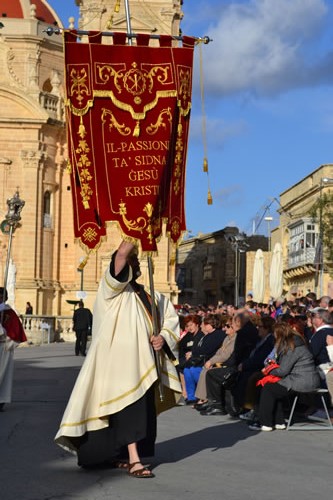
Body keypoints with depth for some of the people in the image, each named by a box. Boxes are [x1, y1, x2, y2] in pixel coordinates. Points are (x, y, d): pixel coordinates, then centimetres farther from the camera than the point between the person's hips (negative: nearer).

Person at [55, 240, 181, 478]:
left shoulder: (151, 296, 17)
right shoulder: (113, 288, -2)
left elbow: (171, 318, 14)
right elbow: (122, 253, -18)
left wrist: (163, 337, -5)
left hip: (143, 361, 7)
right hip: (119, 358, -7)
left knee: (142, 408, 8)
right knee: (129, 404, -16)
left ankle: (119, 455, 22)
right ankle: (134, 460, -18)